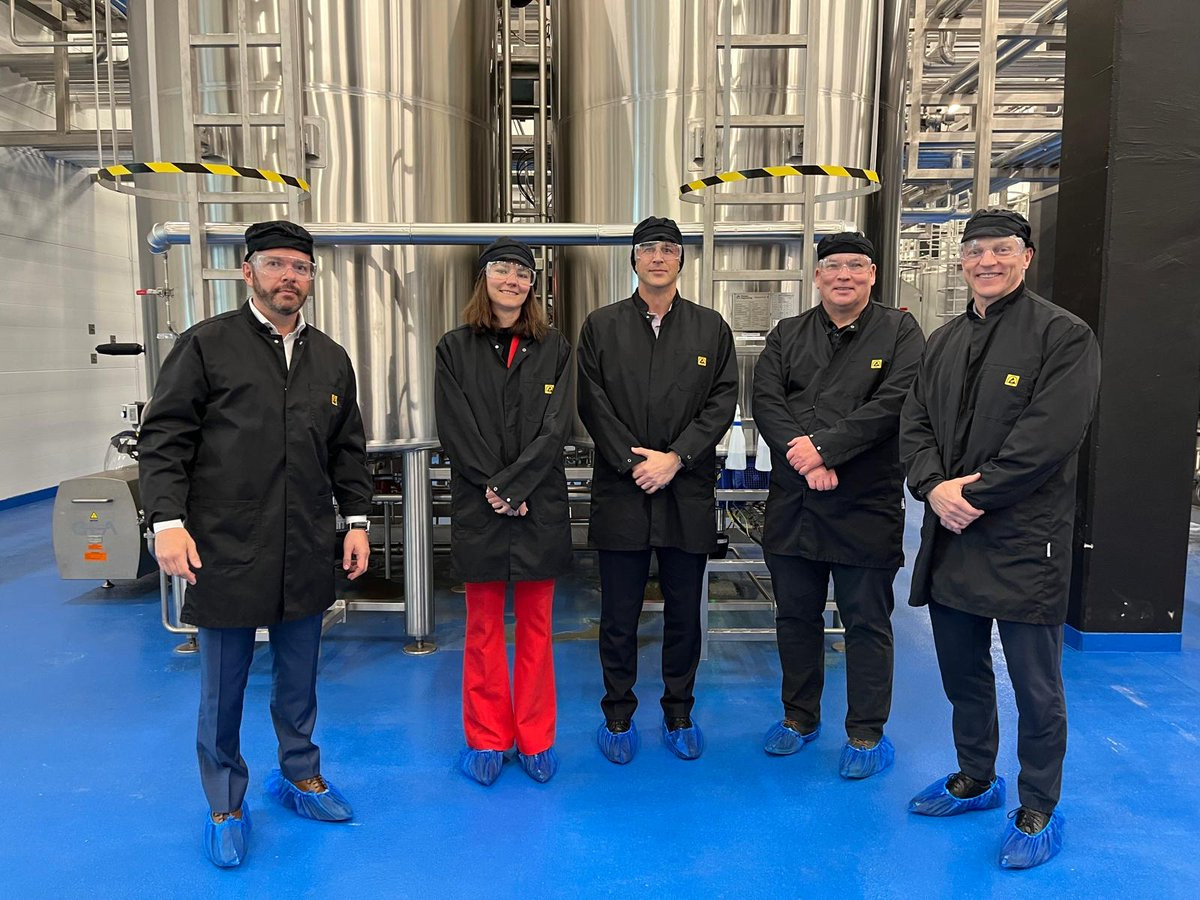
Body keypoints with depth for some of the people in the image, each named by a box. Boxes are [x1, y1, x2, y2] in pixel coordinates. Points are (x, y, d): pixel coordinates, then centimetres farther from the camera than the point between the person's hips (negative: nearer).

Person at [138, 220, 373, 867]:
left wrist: (356, 521, 9)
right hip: (225, 553, -3)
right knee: (223, 691, 10)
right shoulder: (206, 345, -3)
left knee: (299, 681, 17)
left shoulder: (331, 359, 11)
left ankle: (300, 775, 38)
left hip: (306, 557, 4)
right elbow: (164, 439, -5)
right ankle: (226, 804, 29)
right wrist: (167, 520, -14)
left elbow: (347, 449, 15)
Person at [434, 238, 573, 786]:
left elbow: (556, 427, -5)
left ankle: (535, 740, 23)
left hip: (541, 508, 1)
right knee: (483, 628, 9)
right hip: (479, 509, 0)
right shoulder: (455, 348, 4)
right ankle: (487, 739, 23)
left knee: (536, 627, 9)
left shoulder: (554, 349, 6)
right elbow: (456, 432, -4)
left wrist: (512, 486, -15)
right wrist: (495, 491, -13)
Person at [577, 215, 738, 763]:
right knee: (619, 615, 8)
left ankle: (679, 714, 29)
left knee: (684, 613, 11)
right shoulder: (601, 326, 6)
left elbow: (722, 404, 0)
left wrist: (675, 457, -12)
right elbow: (593, 406, -1)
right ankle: (618, 715, 25)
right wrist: (633, 462, -10)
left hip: (688, 494, 1)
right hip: (621, 493, -1)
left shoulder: (711, 328, 8)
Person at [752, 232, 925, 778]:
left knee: (867, 622, 6)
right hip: (793, 503, 4)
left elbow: (891, 404, -13)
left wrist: (824, 446, -20)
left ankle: (866, 733, 22)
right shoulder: (787, 335, 10)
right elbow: (765, 400, -3)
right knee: (795, 615, 15)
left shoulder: (900, 333, 1)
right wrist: (802, 457, -17)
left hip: (867, 506, -3)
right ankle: (800, 717, 32)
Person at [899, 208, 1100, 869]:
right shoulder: (943, 342, 14)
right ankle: (976, 780, 39)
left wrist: (975, 495, -17)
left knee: (1036, 686, 6)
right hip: (949, 535, 6)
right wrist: (934, 486, -11)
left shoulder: (1063, 336, -7)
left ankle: (1039, 811, 25)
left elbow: (1049, 435, -18)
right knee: (962, 671, 19)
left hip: (1025, 541, -6)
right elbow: (914, 424, 8)